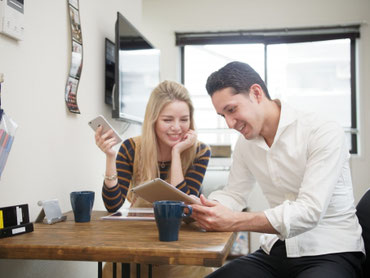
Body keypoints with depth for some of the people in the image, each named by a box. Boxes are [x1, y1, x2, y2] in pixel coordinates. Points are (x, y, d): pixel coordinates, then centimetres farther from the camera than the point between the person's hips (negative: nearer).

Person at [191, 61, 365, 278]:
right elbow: (234, 194, 13)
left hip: (331, 252, -5)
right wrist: (209, 207, -11)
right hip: (275, 251, 6)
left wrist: (235, 221, -30)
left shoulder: (325, 133, -16)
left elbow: (309, 211, -24)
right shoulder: (245, 143, 5)